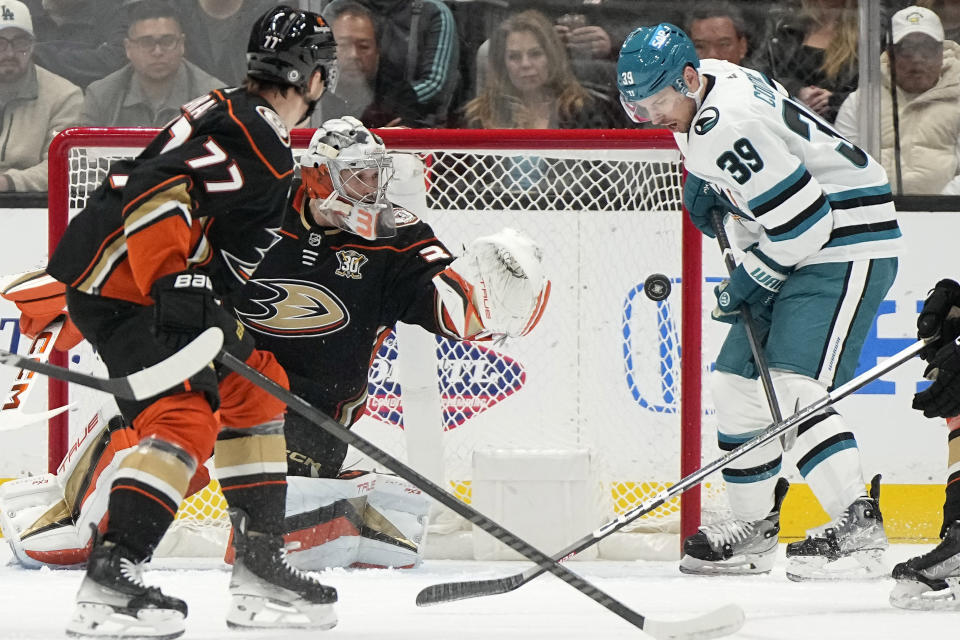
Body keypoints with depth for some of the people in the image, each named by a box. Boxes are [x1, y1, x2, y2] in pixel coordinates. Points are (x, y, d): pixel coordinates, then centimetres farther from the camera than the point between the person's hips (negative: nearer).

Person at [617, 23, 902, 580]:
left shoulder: (728, 127, -27)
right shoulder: (713, 80, 4)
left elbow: (802, 222, -26)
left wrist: (752, 283, -14)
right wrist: (704, 183, 13)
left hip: (846, 247, -11)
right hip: (794, 251, 11)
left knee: (794, 386, -22)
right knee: (737, 381, 11)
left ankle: (858, 526, -24)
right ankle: (756, 526, 21)